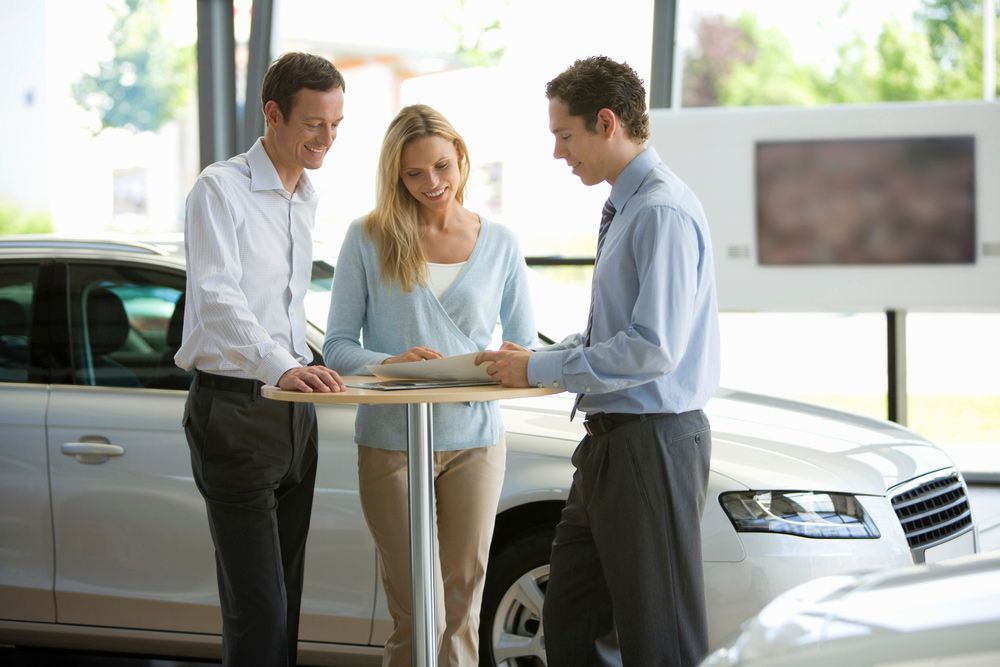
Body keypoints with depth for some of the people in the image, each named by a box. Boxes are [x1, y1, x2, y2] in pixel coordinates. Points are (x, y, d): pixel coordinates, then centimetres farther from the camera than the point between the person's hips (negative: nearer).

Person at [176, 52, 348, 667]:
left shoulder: (306, 198, 16)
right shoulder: (220, 189, -10)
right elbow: (218, 298, -24)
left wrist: (308, 364, 14)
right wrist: (283, 367, -38)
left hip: (294, 408, 8)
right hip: (235, 406, -8)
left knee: (285, 600, 10)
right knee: (259, 608, -13)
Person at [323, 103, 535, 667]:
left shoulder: (500, 244, 7)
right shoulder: (369, 239, 1)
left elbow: (524, 344, 9)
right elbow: (338, 346, -1)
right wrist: (390, 363, -21)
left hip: (475, 440, 2)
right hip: (393, 442, -2)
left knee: (462, 608, 6)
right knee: (419, 615, -4)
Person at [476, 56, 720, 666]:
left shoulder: (664, 213, -18)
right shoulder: (624, 208, 14)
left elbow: (653, 349, -24)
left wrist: (540, 370, -16)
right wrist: (535, 357, 7)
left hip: (654, 443, -10)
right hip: (610, 442, 10)